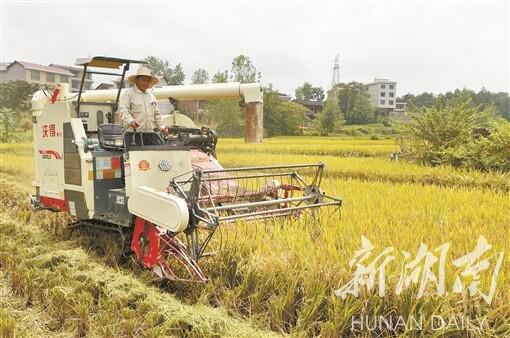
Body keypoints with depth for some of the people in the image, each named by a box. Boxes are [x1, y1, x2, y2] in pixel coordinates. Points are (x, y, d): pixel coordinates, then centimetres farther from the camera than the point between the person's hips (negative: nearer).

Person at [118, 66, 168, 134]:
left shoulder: (152, 96, 21)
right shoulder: (127, 94, 0)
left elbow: (156, 114, 26)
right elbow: (123, 111, -13)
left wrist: (161, 126, 13)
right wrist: (130, 121, -31)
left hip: (149, 134, 6)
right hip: (133, 133, -6)